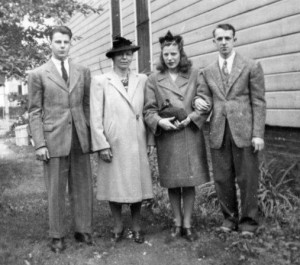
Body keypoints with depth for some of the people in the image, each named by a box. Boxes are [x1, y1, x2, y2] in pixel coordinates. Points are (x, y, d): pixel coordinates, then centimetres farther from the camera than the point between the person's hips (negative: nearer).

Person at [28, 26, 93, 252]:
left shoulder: (83, 72, 11)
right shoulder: (38, 74, 3)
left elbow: (87, 106, 12)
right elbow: (35, 112, 1)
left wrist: (92, 135, 5)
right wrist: (39, 144, -7)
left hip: (80, 139, 3)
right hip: (54, 140, -2)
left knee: (83, 187, 7)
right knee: (56, 190, 4)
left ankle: (83, 230, 20)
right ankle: (57, 236, 15)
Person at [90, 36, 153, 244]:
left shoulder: (142, 80, 7)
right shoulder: (101, 81, 1)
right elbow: (96, 116, -3)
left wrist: (149, 140, 3)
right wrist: (101, 144, -9)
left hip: (137, 143, 2)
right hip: (112, 143, -1)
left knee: (136, 184, 8)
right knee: (114, 185, 7)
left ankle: (137, 227, 22)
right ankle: (118, 227, 23)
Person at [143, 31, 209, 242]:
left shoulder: (194, 75, 4)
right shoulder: (154, 80, 4)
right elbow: (148, 110, 2)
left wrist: (191, 117, -12)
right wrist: (159, 121, -16)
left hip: (191, 134, 0)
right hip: (166, 135, 0)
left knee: (190, 181, 3)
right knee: (172, 182, 8)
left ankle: (188, 223, 16)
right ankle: (177, 222, 23)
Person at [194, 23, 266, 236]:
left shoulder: (251, 67, 3)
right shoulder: (208, 72, 13)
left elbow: (259, 102, 0)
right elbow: (206, 99, 15)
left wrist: (258, 134, -8)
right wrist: (200, 102, -11)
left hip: (244, 131, -3)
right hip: (219, 133, 3)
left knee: (247, 179, 2)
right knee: (222, 179, 6)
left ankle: (249, 221, 17)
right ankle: (230, 217, 24)